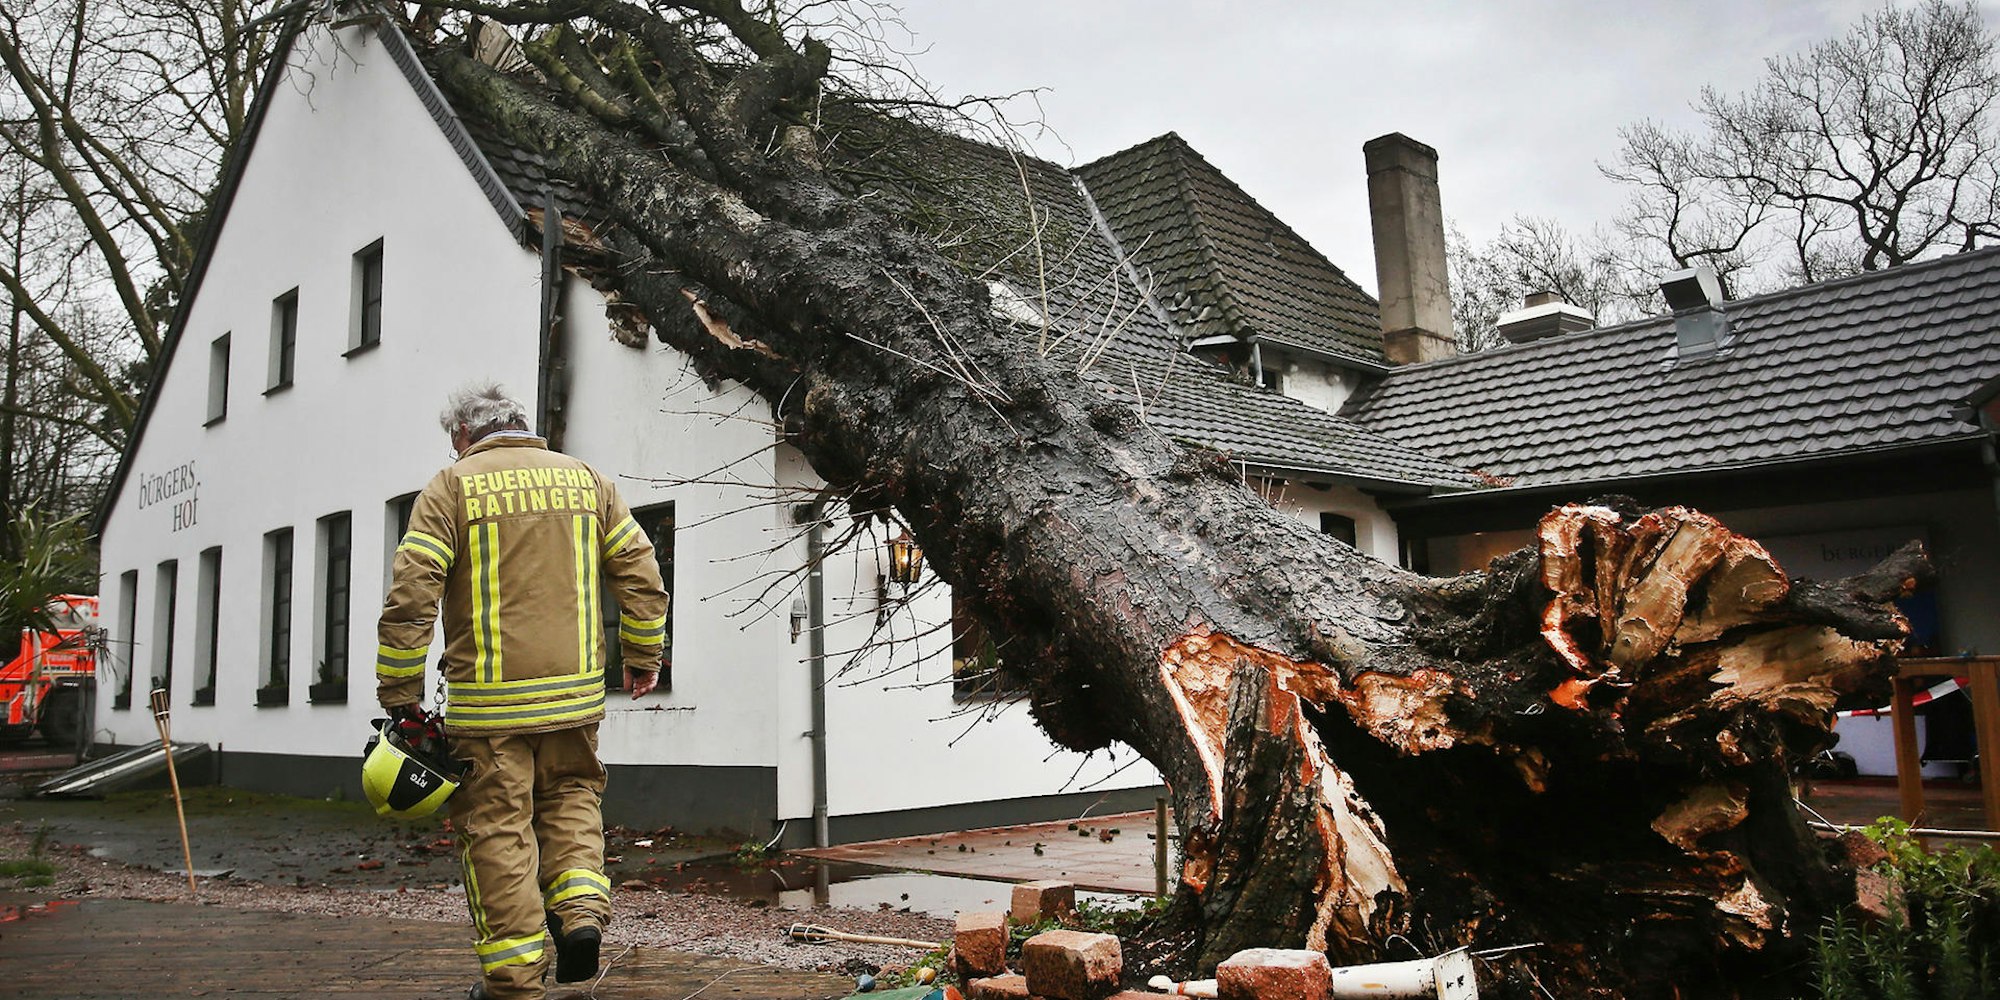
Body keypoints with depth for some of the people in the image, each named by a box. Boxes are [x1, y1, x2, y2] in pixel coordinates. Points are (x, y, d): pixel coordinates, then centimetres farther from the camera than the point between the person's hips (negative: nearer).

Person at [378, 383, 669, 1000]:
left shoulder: (452, 487, -1)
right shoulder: (585, 480, 10)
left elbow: (410, 595, -8)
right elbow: (640, 574, 9)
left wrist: (399, 692, -2)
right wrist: (643, 656, 19)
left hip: (488, 698, -3)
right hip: (573, 691, 4)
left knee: (496, 825, 5)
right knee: (571, 796, 22)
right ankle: (581, 905, 2)